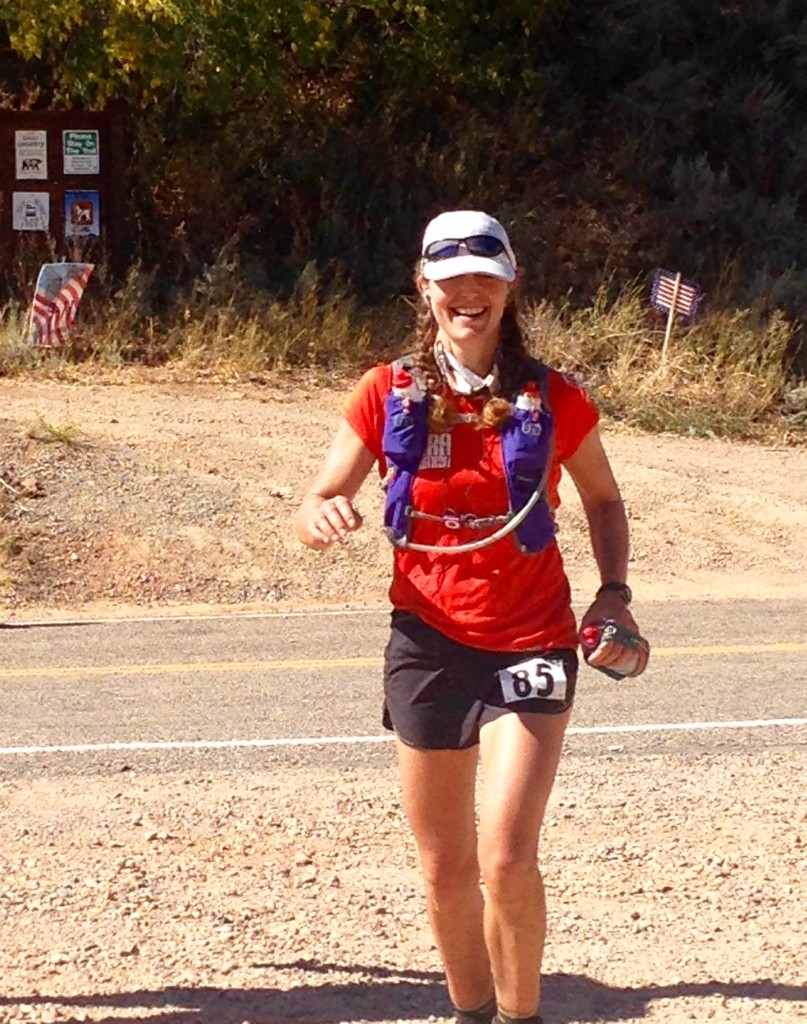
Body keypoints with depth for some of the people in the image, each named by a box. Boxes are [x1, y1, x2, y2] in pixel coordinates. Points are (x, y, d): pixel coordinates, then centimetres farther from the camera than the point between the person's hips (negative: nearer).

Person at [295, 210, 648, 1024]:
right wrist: (322, 515, -27)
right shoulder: (389, 396, -4)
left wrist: (614, 592, -3)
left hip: (530, 646, -2)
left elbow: (604, 500, 12)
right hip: (428, 644, 2)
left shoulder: (552, 400, -5)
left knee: (506, 860, -14)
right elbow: (315, 508, -3)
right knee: (444, 871, 10)